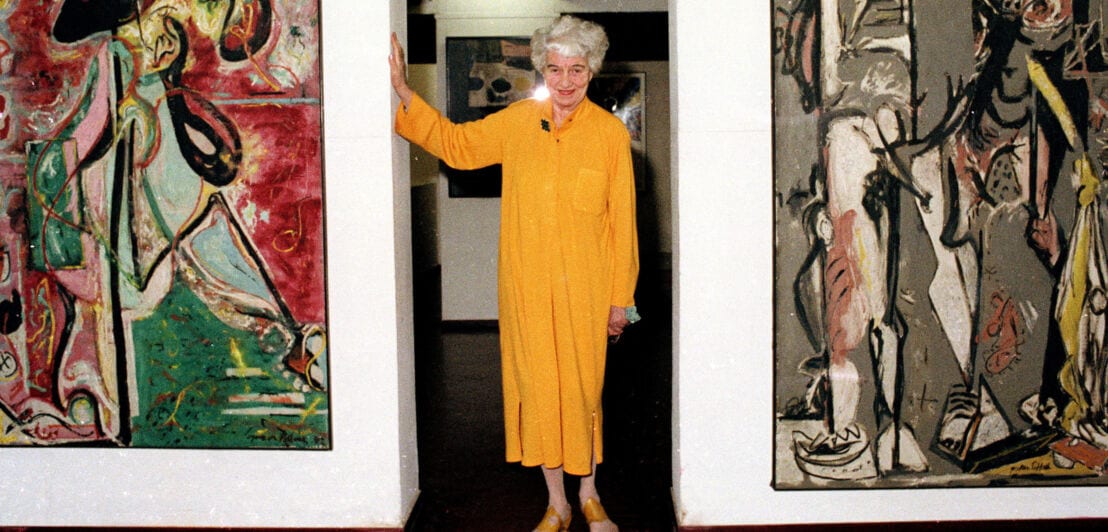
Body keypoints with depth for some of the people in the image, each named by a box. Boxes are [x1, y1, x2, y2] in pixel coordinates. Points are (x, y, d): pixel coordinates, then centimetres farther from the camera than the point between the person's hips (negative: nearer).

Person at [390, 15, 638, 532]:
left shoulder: (610, 132, -3)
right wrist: (404, 92, 7)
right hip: (527, 285, 2)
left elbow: (621, 220, -1)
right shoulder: (517, 122, 3)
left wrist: (621, 297, -1)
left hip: (584, 286, -1)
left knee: (583, 388, 8)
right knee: (539, 389, 7)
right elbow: (455, 143, 16)